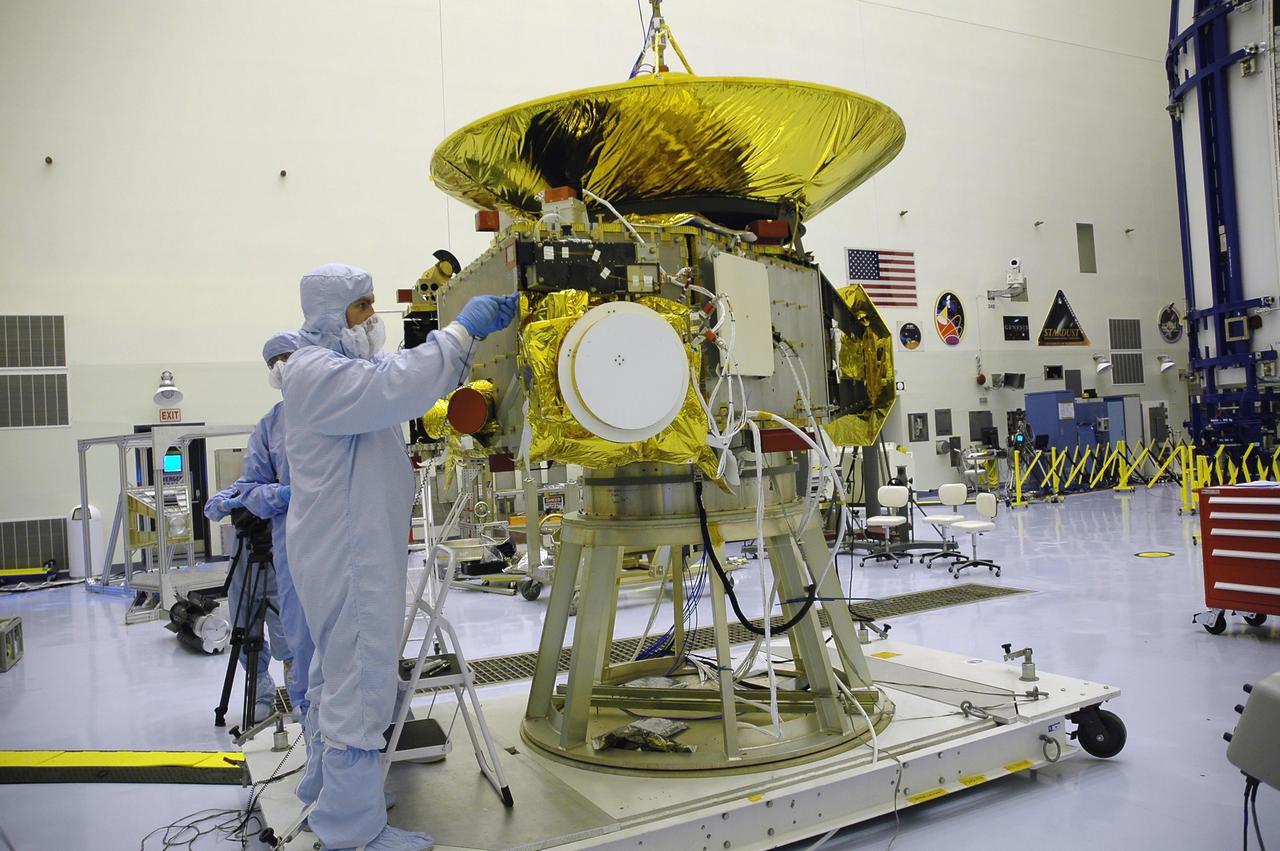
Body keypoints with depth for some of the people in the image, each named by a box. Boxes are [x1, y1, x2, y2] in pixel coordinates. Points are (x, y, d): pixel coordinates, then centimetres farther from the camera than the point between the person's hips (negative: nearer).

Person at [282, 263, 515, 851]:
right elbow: (396, 387, -32)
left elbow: (419, 383, 19)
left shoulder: (346, 366, 18)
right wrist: (462, 330, -28)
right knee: (360, 679, -5)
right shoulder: (314, 371, -17)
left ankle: (327, 787, 38)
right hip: (347, 556, -11)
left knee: (337, 671, 21)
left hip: (353, 552, 11)